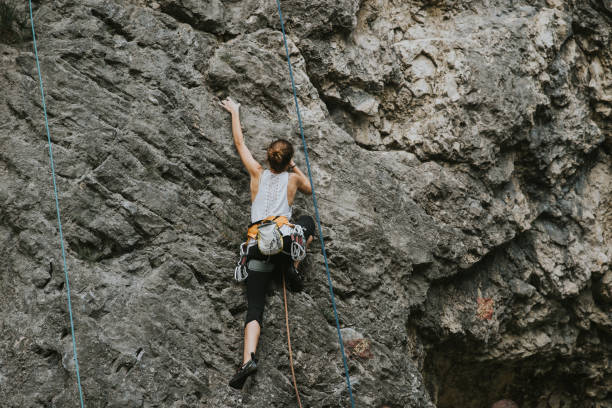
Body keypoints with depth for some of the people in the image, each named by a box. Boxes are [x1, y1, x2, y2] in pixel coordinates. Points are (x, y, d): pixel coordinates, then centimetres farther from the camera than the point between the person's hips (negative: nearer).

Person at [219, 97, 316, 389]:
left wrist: (235, 112, 41)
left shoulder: (258, 173, 17)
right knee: (307, 221, 33)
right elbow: (309, 189, 40)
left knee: (254, 307, -3)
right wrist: (295, 168, 45)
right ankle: (293, 267, 11)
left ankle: (248, 358, -28)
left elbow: (239, 143, 29)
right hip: (285, 238, -1)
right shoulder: (292, 178, 16)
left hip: (257, 245, 1)